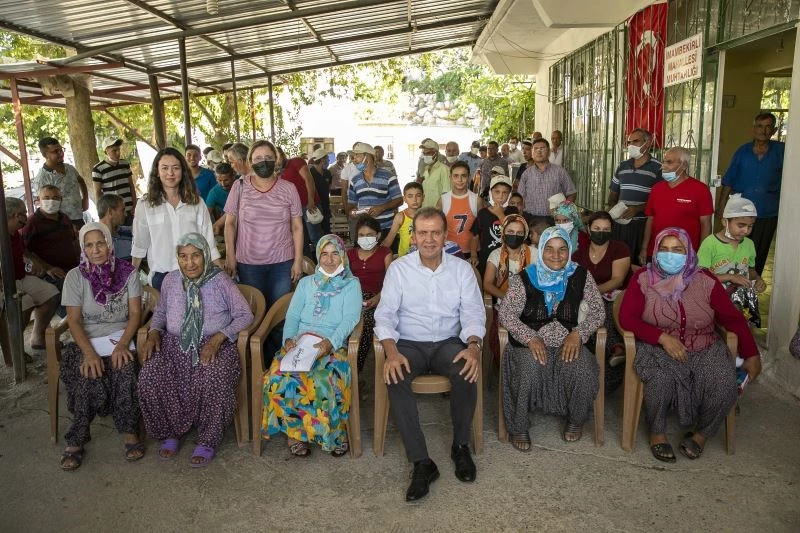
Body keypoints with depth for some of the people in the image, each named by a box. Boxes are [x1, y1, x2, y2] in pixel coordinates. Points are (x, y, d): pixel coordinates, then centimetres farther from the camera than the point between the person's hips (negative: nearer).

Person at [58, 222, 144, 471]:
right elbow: (74, 321, -6)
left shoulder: (128, 272, 0)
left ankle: (130, 433, -16)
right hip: (86, 341, 0)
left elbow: (135, 314, -2)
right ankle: (77, 439, -12)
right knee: (89, 378, -30)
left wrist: (122, 344, -18)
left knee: (125, 372, -31)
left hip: (120, 338, 0)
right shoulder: (75, 277, -2)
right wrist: (89, 352, -21)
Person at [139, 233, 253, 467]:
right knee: (150, 378, -25)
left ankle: (208, 440, -8)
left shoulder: (220, 281, -3)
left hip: (213, 345, -4)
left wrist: (218, 338, -17)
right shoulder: (170, 280, 10)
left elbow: (245, 315, -5)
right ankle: (169, 432, 1)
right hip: (174, 344, 4)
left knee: (213, 383, -34)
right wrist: (154, 332, 2)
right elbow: (160, 312, 24)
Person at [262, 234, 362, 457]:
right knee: (280, 378, -28)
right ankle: (294, 430, -12)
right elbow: (292, 315, 16)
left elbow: (350, 319, -1)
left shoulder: (351, 284, 14)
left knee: (324, 382, -34)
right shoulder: (306, 282, 24)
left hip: (333, 345, -3)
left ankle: (335, 432, -13)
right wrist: (288, 338, -6)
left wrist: (331, 342, -19)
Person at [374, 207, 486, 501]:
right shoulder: (399, 268, 1)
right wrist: (392, 352, -22)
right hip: (409, 344, 0)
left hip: (448, 342, 1)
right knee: (396, 379, -32)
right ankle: (421, 463, -24)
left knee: (467, 373, -31)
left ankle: (461, 446, -7)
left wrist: (473, 346, -21)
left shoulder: (462, 269, 4)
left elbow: (473, 313, 0)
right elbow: (385, 314, -4)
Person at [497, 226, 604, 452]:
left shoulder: (580, 276, 5)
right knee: (529, 370, -33)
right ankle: (517, 427, -7)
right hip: (530, 343, -2)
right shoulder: (525, 278, -1)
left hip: (568, 343, 2)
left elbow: (598, 310, 5)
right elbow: (505, 313, -5)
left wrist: (578, 334, -12)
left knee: (582, 369, -28)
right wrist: (530, 338, -19)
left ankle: (576, 420, 5)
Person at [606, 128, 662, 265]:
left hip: (644, 223, -4)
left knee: (640, 261, -4)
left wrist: (637, 209, -16)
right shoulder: (622, 166, 14)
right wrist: (611, 205, 1)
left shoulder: (658, 168, -2)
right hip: (620, 223, 5)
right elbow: (613, 192, 22)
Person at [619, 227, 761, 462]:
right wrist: (662, 337, -18)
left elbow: (733, 318, 5)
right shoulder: (643, 279, -4)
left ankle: (701, 434, 6)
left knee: (724, 385, -24)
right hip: (657, 348, -2)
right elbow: (627, 317, -8)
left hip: (705, 349, 2)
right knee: (661, 379, -32)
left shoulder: (705, 280, -1)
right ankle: (657, 433, -3)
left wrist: (751, 355, 4)